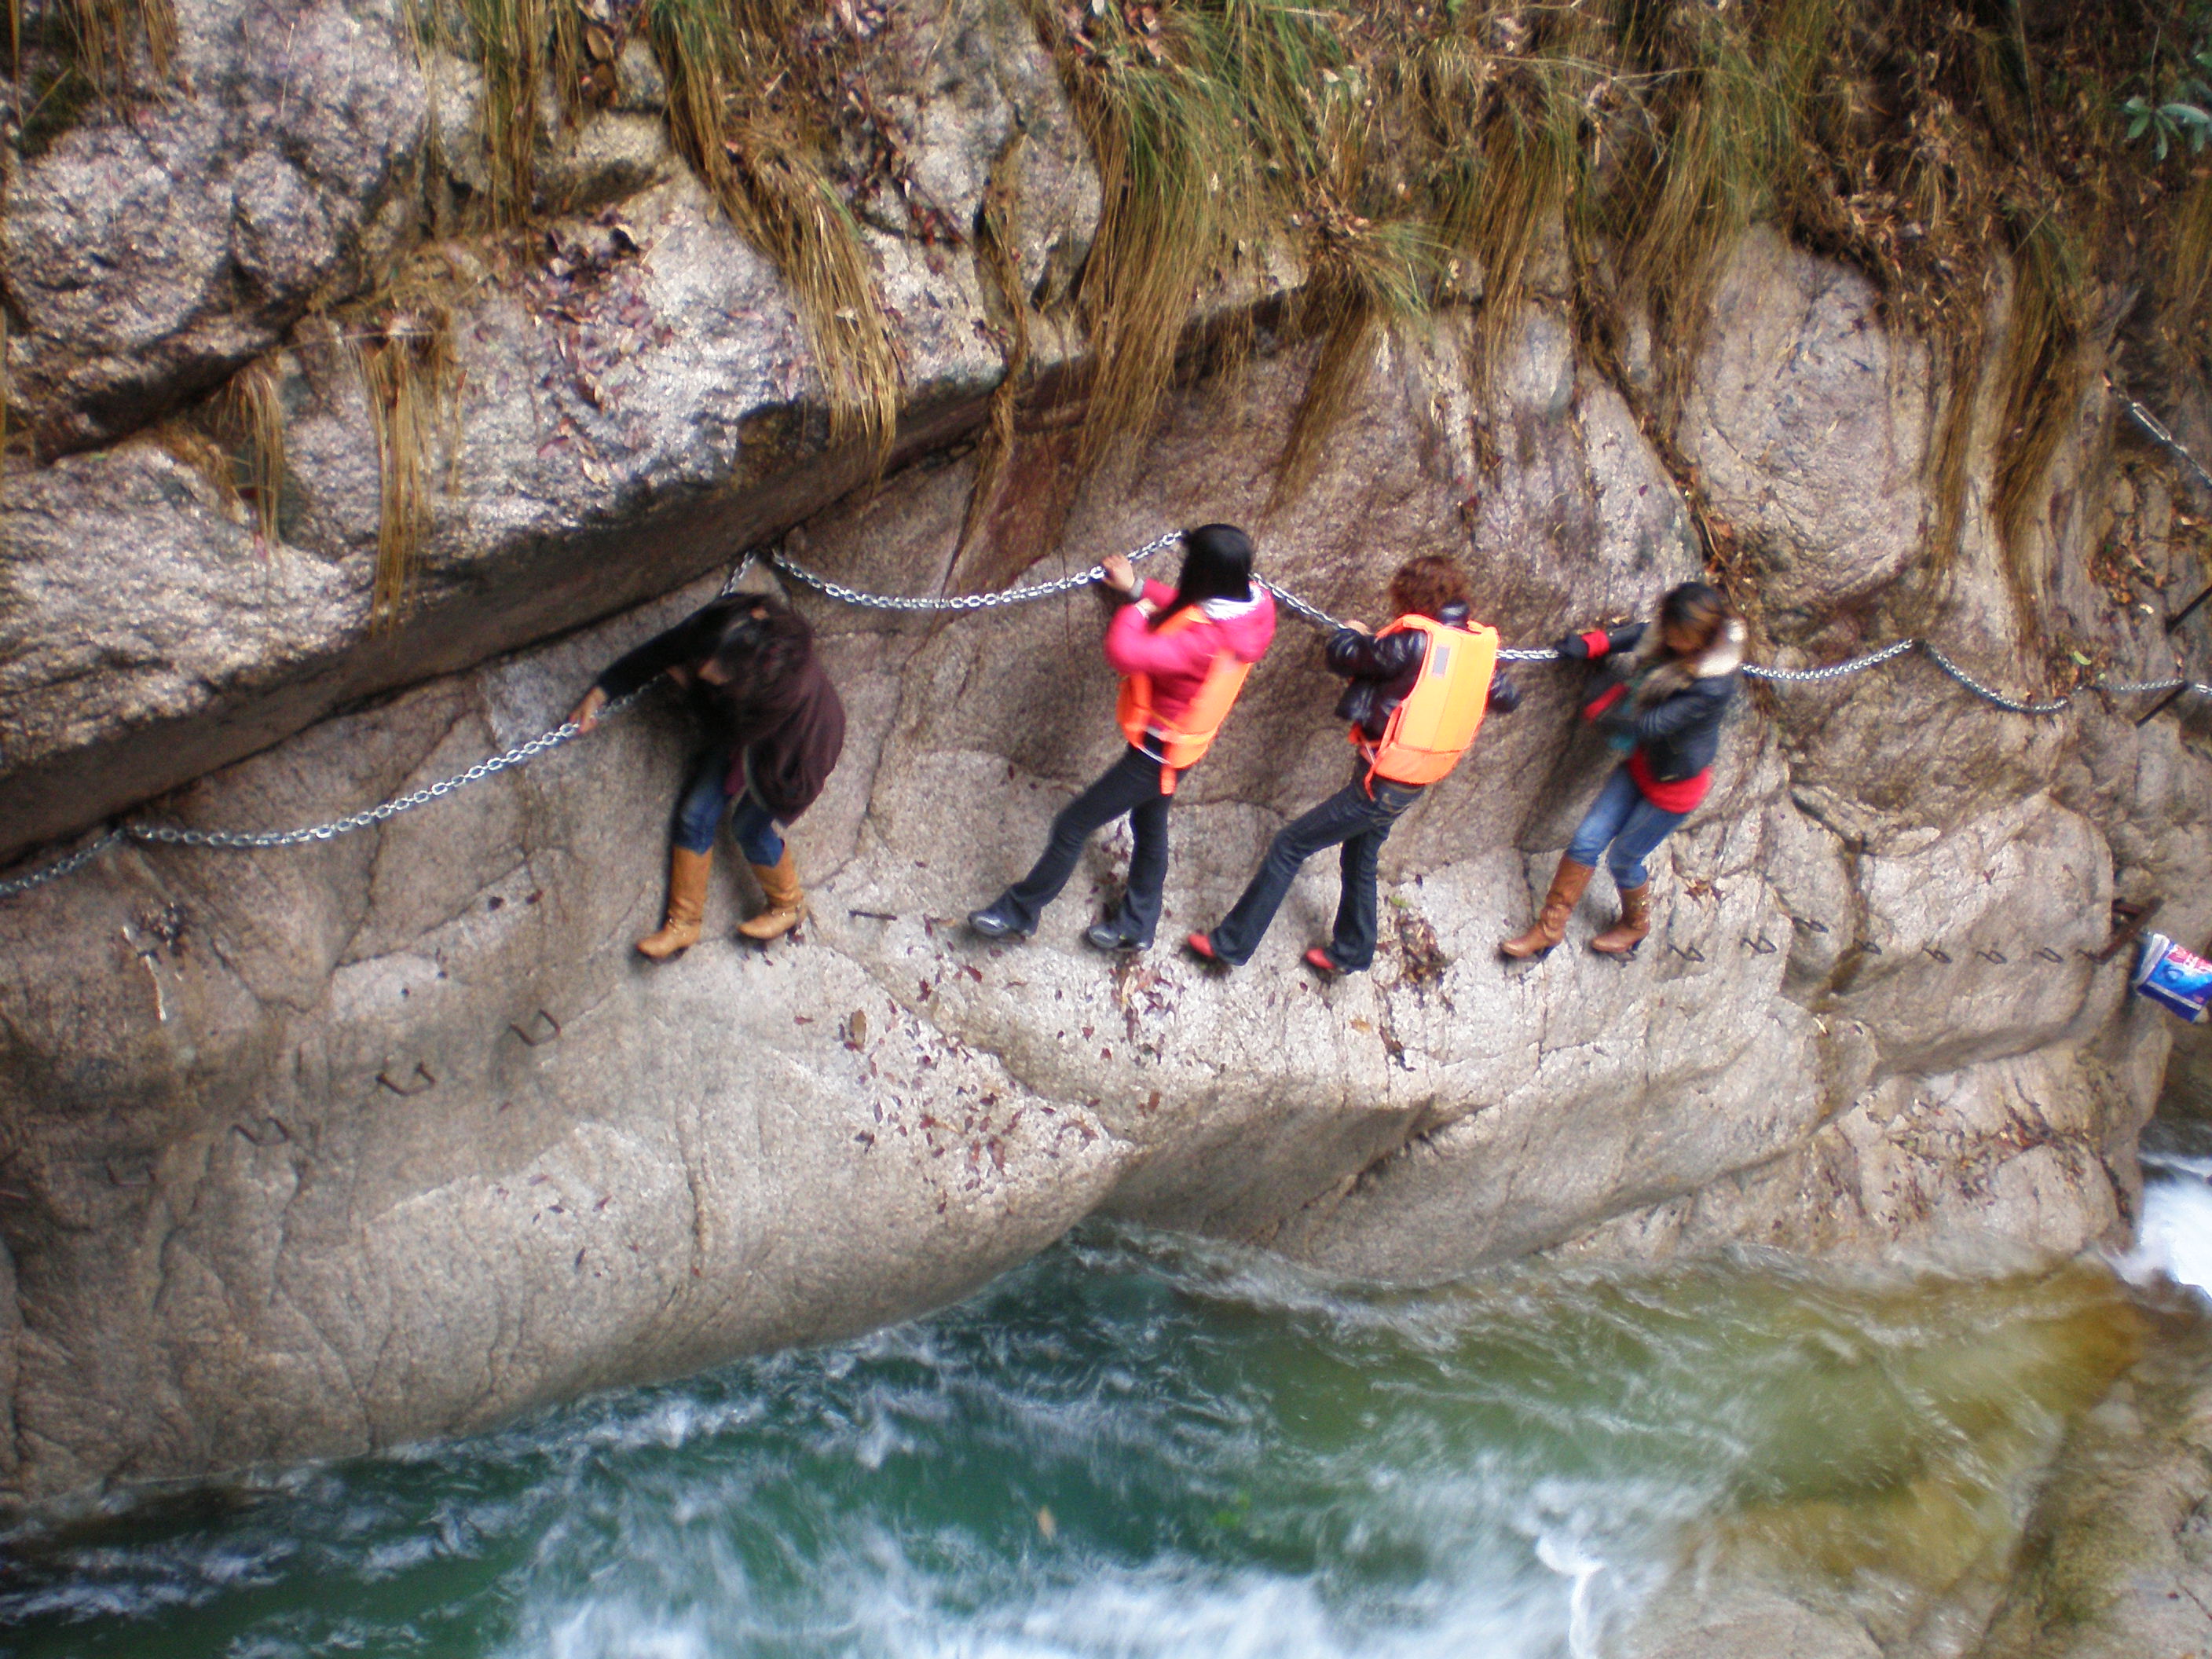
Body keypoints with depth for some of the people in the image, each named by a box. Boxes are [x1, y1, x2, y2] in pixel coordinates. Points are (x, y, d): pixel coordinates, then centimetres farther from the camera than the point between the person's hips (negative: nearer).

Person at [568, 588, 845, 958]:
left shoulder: (788, 683, -45)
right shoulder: (720, 620, -32)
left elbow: (728, 733, -27)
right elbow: (662, 649, -13)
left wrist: (692, 684, -18)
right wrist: (601, 691, -12)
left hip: (792, 749, -6)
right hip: (741, 730, 6)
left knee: (751, 826, 6)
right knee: (695, 814, 4)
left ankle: (788, 905, 37)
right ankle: (683, 923, 22)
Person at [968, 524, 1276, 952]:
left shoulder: (1206, 639, -38)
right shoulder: (1250, 605, -11)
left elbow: (1124, 654, -44)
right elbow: (1182, 609, 11)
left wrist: (1134, 612, -25)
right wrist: (1137, 588, 8)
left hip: (1158, 752, -9)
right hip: (1180, 744, 9)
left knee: (1073, 824, 3)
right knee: (1149, 825, 26)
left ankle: (1019, 912, 20)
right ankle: (1136, 926, 44)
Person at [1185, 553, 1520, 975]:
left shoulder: (1415, 642, -22)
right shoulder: (1478, 645, -1)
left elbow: (1343, 657, -13)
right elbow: (1507, 698, 15)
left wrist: (1349, 633, 9)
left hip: (1379, 786, -8)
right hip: (1412, 785, 8)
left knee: (1288, 846, 2)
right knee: (1360, 857, 29)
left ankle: (1231, 943, 8)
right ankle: (1351, 951, 43)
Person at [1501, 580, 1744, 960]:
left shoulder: (1714, 686, -36)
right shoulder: (1664, 637, -14)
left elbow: (1651, 725, -34)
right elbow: (1635, 636, 8)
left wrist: (1600, 705, -21)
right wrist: (1589, 645, -11)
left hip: (1676, 785, -7)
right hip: (1641, 763, 7)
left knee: (1624, 858, 12)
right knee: (1586, 841, 8)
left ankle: (1635, 926, 44)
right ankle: (1549, 928, 24)